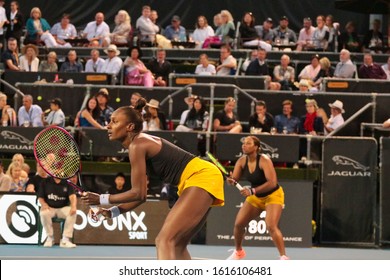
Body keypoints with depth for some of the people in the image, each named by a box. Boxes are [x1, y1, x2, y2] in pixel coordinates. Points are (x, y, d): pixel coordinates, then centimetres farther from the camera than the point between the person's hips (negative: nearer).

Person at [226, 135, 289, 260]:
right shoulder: (242, 161, -9)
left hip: (273, 195, -6)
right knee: (238, 223, 1)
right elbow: (234, 179, -11)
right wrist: (230, 180, -36)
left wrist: (252, 191, -41)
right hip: (255, 197, 6)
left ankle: (283, 257, -18)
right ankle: (238, 252, 26)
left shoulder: (264, 160, -27)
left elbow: (272, 183, -34)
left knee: (271, 226, -26)